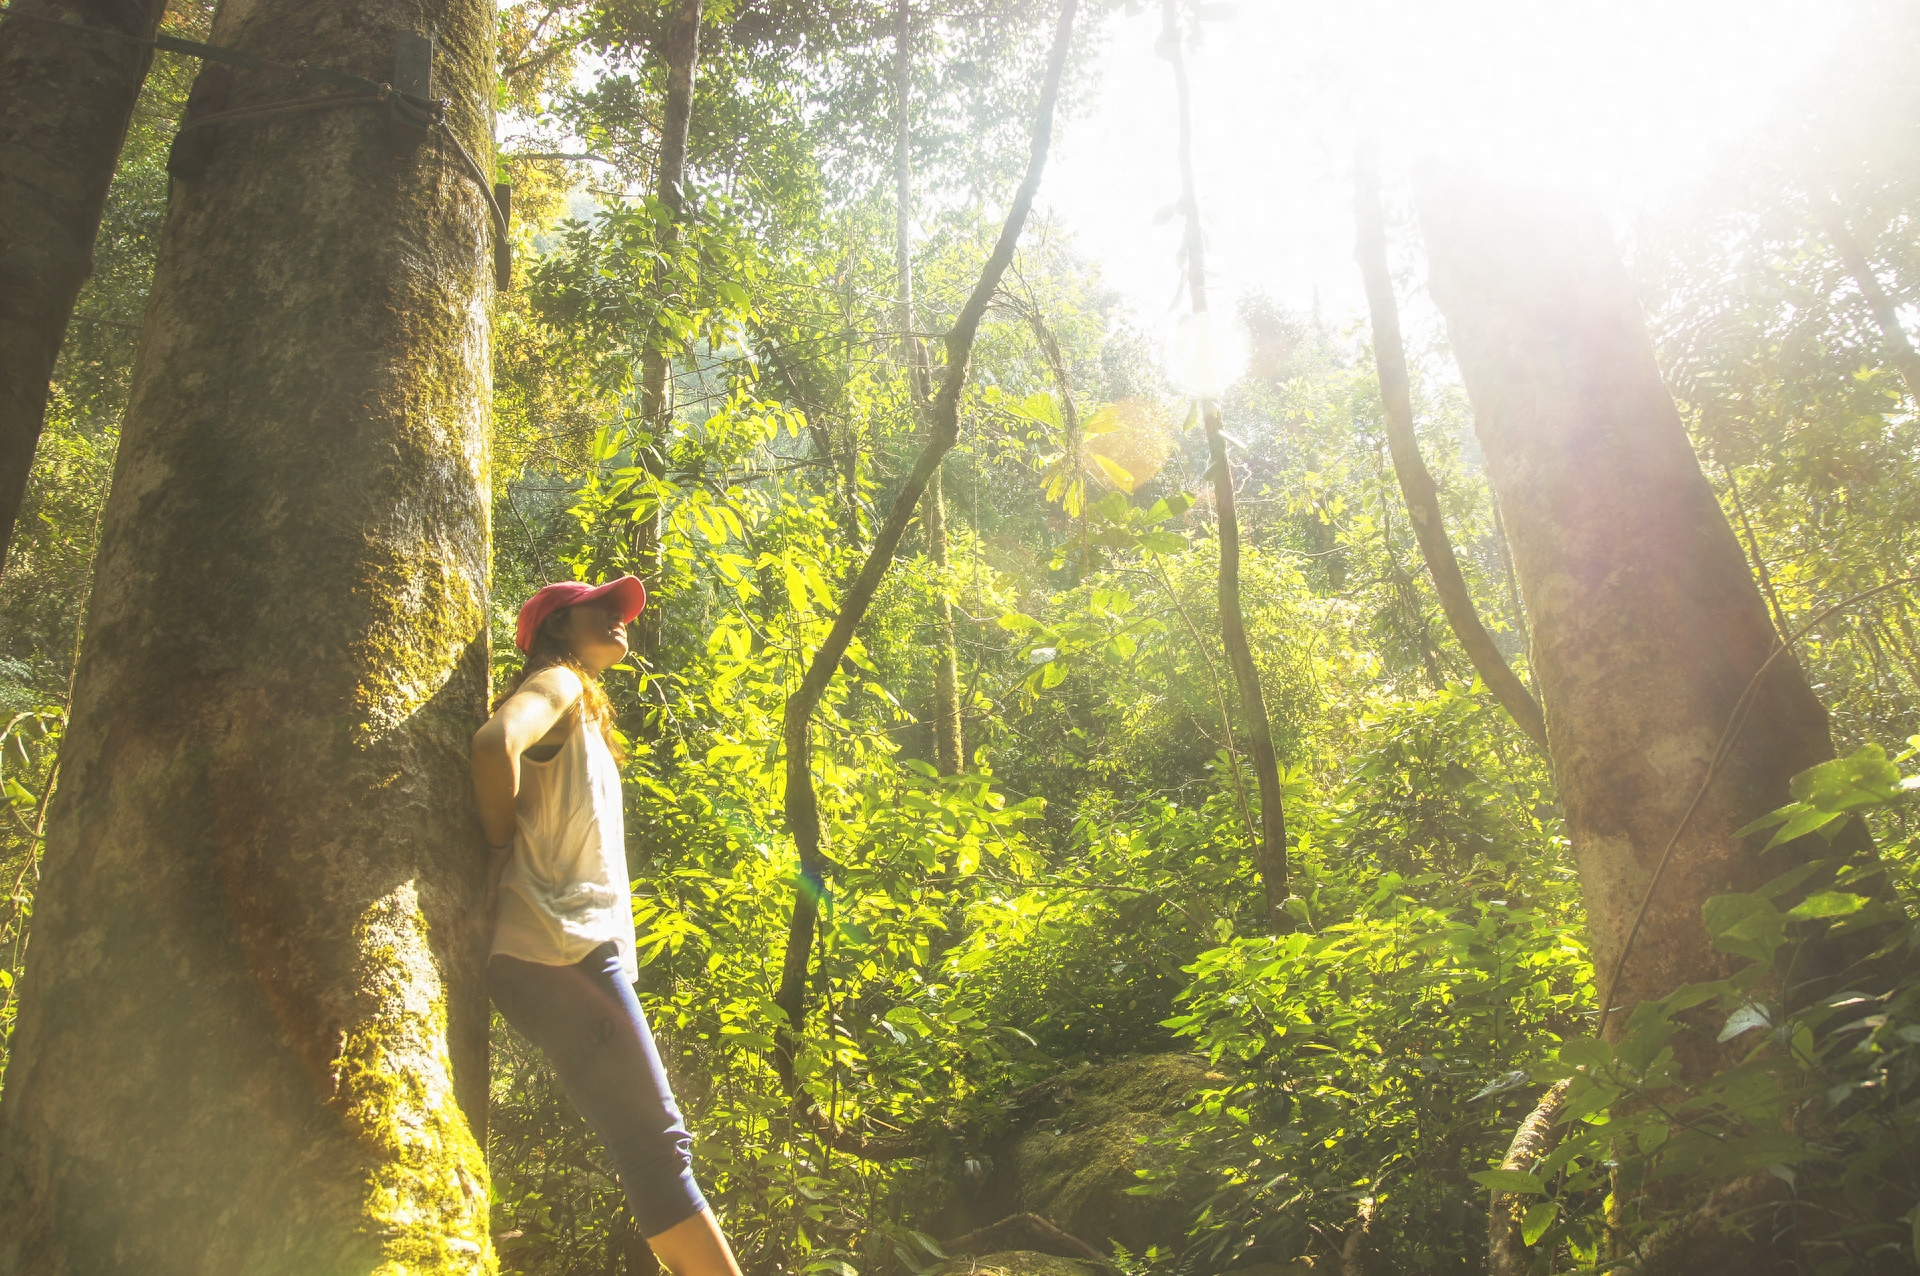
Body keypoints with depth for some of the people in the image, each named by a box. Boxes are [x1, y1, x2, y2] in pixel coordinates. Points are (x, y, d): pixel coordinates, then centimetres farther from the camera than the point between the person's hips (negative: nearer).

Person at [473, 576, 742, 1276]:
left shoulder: (582, 714, 26)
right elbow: (495, 743, -24)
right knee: (655, 1145, -11)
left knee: (653, 1147, 8)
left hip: (584, 950, 9)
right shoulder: (557, 682, -2)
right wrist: (502, 849, -12)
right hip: (563, 951, -9)